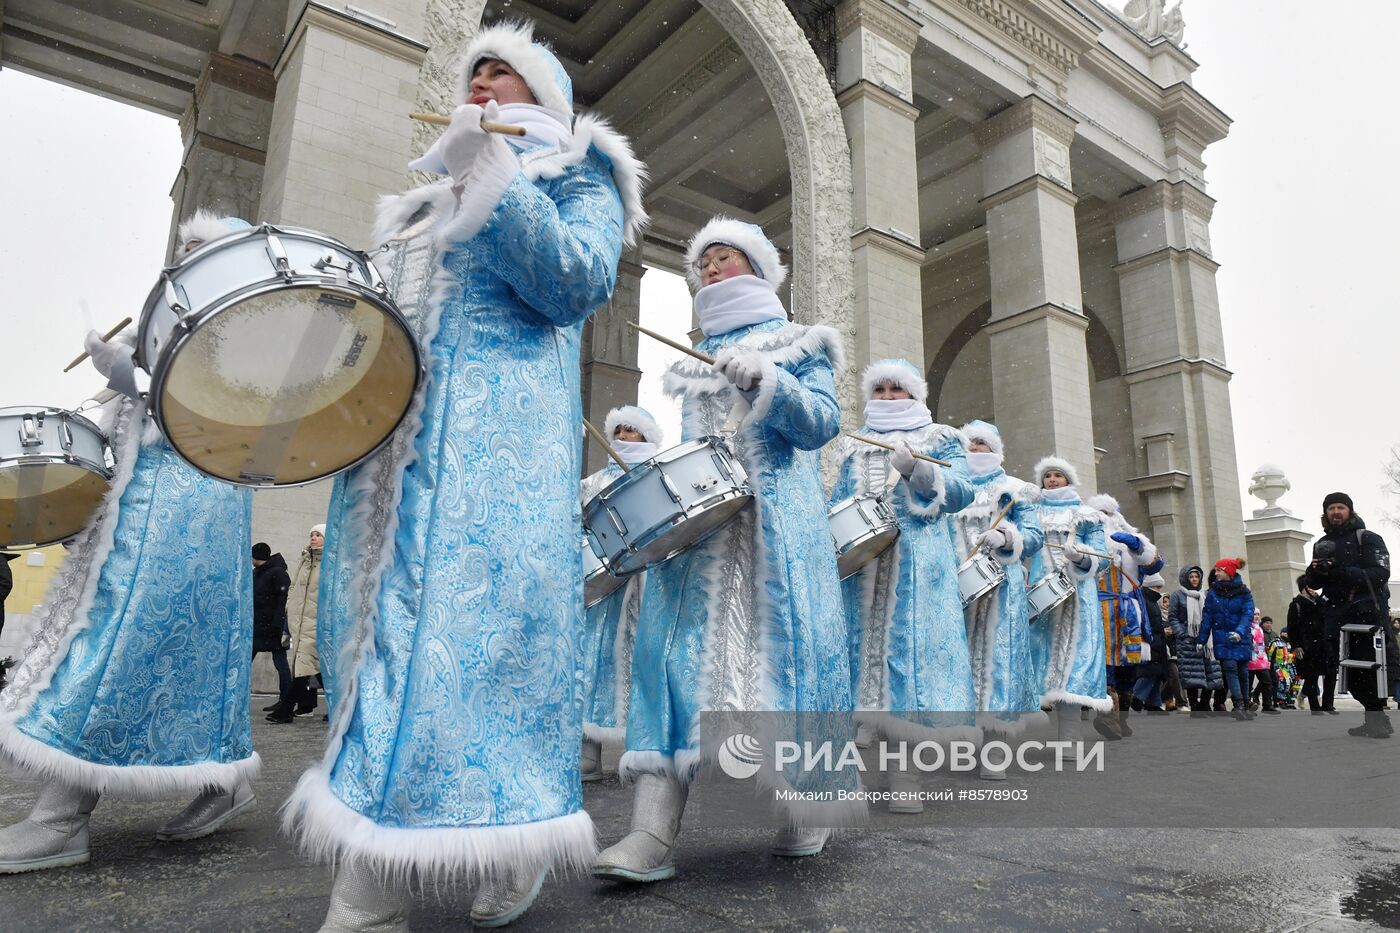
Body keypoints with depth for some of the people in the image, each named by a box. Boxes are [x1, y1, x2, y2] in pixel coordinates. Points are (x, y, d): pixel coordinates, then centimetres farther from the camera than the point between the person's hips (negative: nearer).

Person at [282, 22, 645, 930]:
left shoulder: (575, 173, 13)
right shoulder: (429, 196, 32)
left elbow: (578, 285, -7)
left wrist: (492, 177, -10)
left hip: (505, 432, -6)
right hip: (399, 433, 6)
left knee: (481, 610, -16)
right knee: (388, 620, 0)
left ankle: (513, 854, -6)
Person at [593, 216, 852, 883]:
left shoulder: (794, 344, 11)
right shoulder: (693, 364, 25)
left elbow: (822, 425, -3)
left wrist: (766, 381, -17)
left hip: (774, 522, -4)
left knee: (781, 642, -4)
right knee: (678, 647, -8)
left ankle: (807, 810, 16)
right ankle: (652, 833, -12)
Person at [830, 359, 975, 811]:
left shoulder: (939, 439, 12)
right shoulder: (851, 448, 22)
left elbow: (961, 493, -1)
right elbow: (835, 504, 21)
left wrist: (917, 469, -16)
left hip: (917, 566, -3)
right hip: (860, 565, 3)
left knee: (909, 648, -10)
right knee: (866, 647, -1)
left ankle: (905, 771, -8)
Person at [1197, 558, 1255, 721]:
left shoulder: (1244, 593, -2)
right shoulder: (1213, 593, 1)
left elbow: (1248, 614, -14)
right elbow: (1207, 617, 1)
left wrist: (1239, 632, -31)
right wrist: (1201, 639, -3)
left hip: (1241, 638, 0)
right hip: (1222, 638, 0)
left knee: (1243, 672, 6)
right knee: (1230, 667, -16)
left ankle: (1245, 707, 20)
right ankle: (1239, 705, -20)